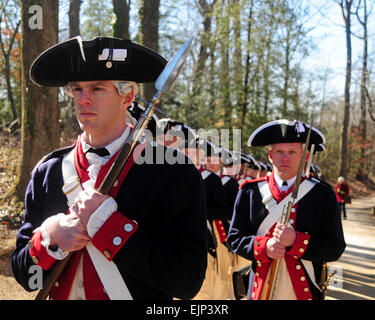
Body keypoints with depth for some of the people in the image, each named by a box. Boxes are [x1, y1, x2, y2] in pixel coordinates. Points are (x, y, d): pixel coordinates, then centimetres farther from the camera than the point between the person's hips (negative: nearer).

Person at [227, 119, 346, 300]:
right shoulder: (249, 192, 0)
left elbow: (335, 248, -5)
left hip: (305, 292, 0)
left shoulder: (323, 194, -3)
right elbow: (234, 238, 3)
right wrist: (263, 246, -15)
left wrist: (295, 240, -19)